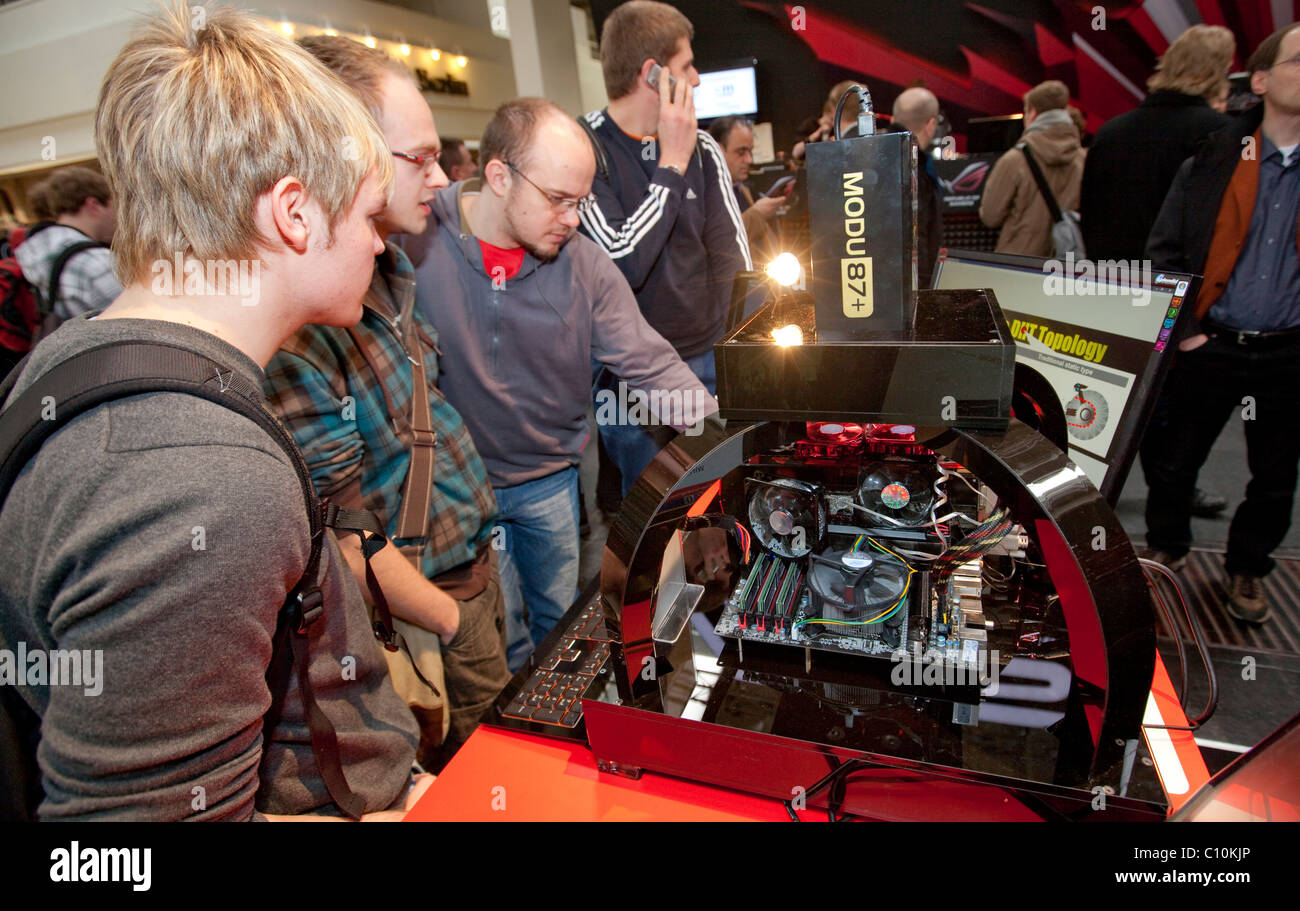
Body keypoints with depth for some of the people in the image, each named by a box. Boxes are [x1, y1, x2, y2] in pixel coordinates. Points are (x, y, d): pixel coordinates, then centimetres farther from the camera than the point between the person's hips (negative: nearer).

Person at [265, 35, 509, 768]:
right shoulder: (294, 325, -28)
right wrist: (452, 619, -12)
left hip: (479, 562, 8)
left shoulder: (393, 271, 2)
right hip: (422, 602, -8)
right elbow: (344, 541, -25)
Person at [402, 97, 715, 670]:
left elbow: (651, 364, -11)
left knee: (560, 623, 22)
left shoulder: (585, 264, -10)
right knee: (505, 645, 13)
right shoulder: (414, 244, -17)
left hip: (551, 479, 3)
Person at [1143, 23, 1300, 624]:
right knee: (1178, 460, 10)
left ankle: (1247, 569, 33)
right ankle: (1165, 548, 32)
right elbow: (1164, 249, 2)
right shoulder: (1213, 161, -1)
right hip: (1210, 345, -1)